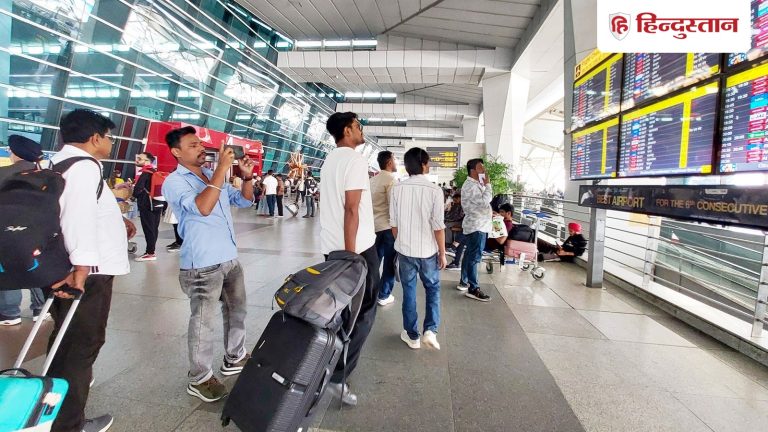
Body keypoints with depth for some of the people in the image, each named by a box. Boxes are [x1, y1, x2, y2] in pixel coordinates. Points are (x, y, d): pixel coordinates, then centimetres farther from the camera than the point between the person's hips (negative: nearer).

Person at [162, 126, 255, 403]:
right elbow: (202, 207, -29)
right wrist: (222, 168, -28)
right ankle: (199, 379, 18)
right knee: (203, 322, 0)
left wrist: (246, 176, -3)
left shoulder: (214, 175, 11)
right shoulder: (174, 182, -11)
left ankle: (234, 359, 38)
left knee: (236, 311, 19)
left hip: (230, 259, 8)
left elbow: (244, 201, 16)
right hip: (202, 265, -8)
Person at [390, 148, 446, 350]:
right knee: (433, 289, 19)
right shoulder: (434, 190, -14)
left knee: (409, 291, 14)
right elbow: (438, 226, -13)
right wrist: (442, 253, -2)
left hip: (404, 250, 2)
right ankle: (430, 330, 7)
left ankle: (412, 336, 23)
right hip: (428, 251, -2)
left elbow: (394, 222, 0)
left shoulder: (397, 189, -5)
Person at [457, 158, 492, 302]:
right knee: (475, 257, -8)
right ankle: (473, 289, -4)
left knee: (469, 254, 15)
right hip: (476, 226, -10)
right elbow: (484, 201, -27)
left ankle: (464, 282, 24)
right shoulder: (470, 185, -18)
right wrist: (487, 184, -16)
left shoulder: (476, 184, 16)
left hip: (479, 225, 10)